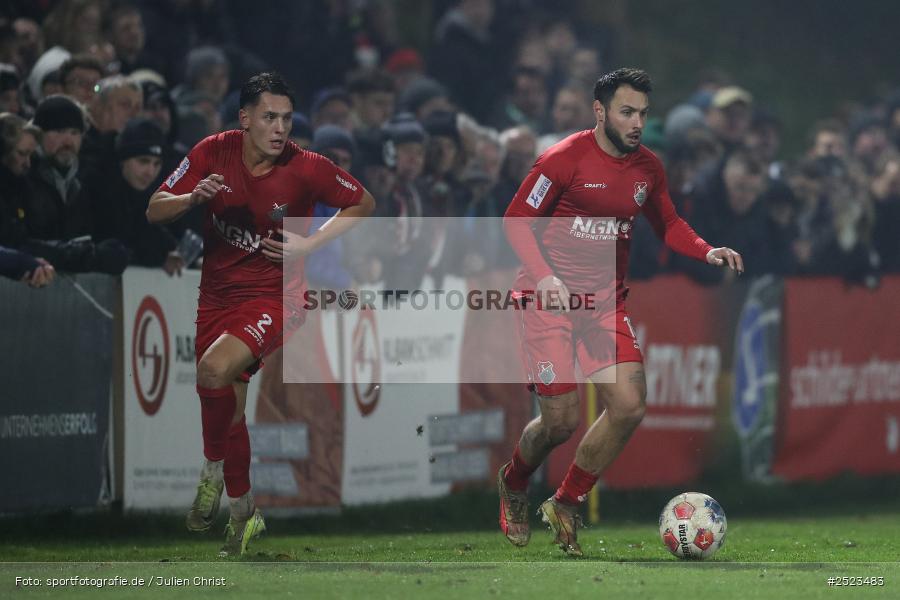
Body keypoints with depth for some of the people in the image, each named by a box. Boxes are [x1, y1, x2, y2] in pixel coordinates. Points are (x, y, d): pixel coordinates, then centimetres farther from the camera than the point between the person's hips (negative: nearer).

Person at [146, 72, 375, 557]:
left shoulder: (306, 168, -15)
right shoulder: (213, 153, -8)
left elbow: (363, 204, 2)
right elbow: (155, 211, -4)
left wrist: (310, 244, -9)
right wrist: (194, 197, -26)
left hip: (273, 297, -4)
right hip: (218, 294, 4)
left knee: (215, 369, -30)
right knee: (227, 407, 12)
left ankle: (213, 470, -6)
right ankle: (243, 512, 34)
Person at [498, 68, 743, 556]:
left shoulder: (647, 168, 5)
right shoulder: (564, 159, -13)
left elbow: (668, 225, 19)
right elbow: (516, 220, -10)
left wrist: (706, 252, 0)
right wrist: (543, 276, -24)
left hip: (606, 297, 5)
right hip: (551, 297, -5)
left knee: (629, 407, -10)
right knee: (561, 421, -8)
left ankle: (565, 506, 9)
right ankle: (512, 486, 26)